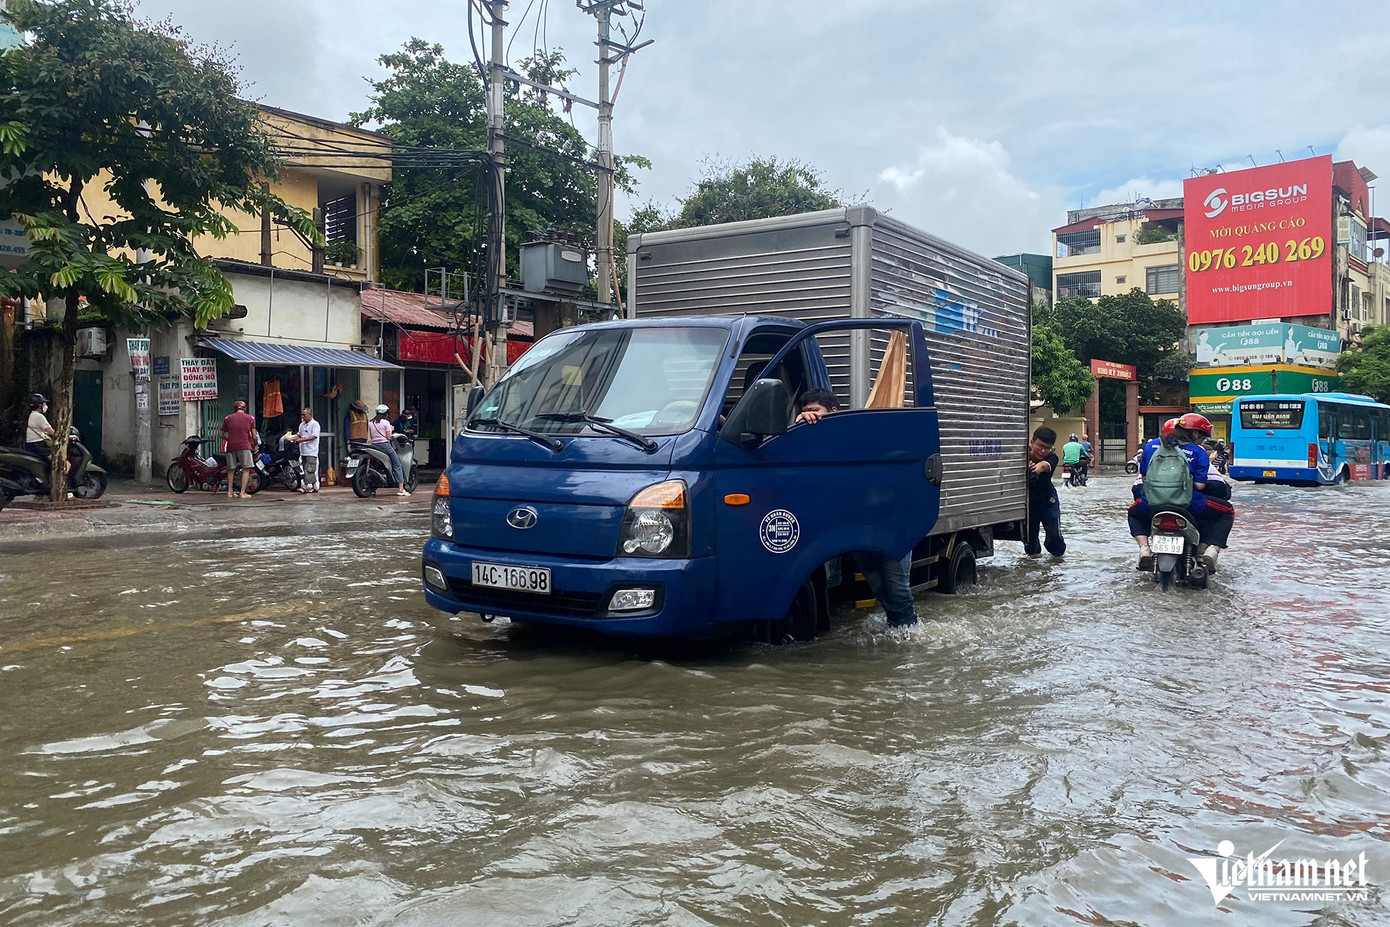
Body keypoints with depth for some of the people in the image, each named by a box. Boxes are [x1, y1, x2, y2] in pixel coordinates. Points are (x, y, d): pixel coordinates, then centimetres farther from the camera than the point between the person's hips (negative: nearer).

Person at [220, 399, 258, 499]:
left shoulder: (228, 418, 12)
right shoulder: (250, 418, 7)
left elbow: (222, 435, 12)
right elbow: (254, 436, 2)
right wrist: (254, 444, 20)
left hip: (231, 446, 3)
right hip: (244, 446, -3)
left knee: (231, 469, 15)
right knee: (246, 469, 1)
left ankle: (229, 491, 15)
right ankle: (242, 492, -6)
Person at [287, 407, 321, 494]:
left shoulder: (315, 424, -7)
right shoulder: (302, 425, 17)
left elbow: (314, 436, -16)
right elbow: (299, 435, 24)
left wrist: (302, 440, -20)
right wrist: (291, 438, 7)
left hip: (311, 451, -8)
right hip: (303, 451, 8)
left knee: (309, 469, -10)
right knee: (306, 470, 7)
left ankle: (305, 486, -13)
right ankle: (314, 486, 10)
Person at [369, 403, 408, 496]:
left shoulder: (370, 423, 9)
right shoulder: (386, 422, -6)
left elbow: (371, 436, 12)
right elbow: (388, 437, -6)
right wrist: (391, 429, 10)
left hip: (374, 445, 6)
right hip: (385, 445, -6)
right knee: (397, 466, 0)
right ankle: (401, 489, -9)